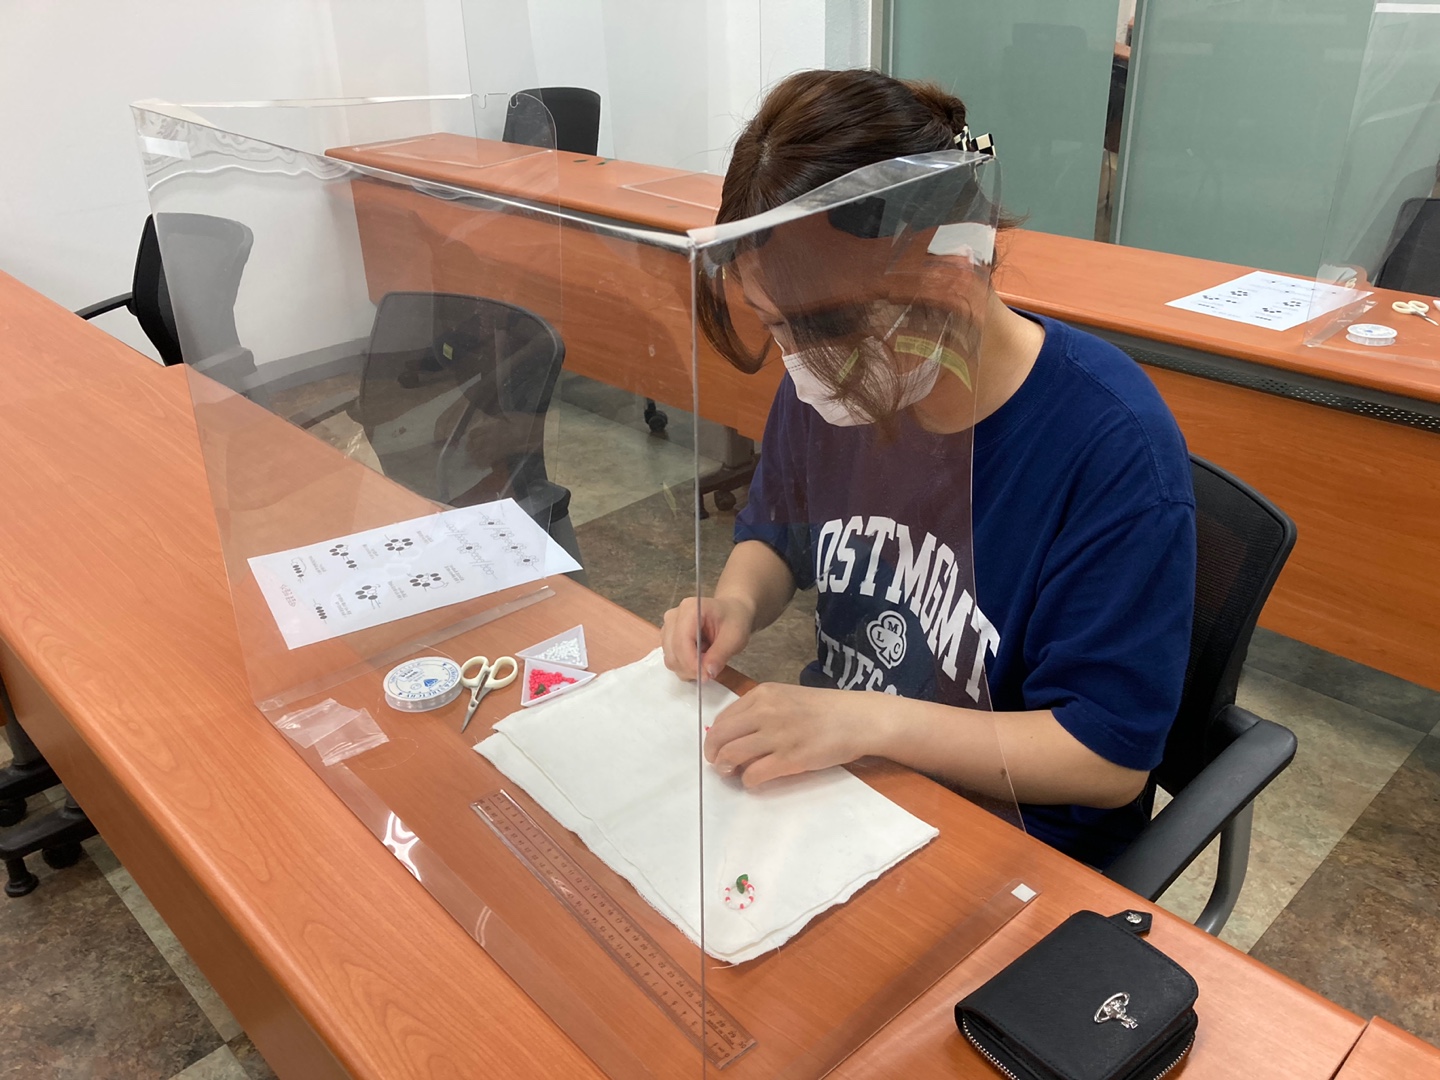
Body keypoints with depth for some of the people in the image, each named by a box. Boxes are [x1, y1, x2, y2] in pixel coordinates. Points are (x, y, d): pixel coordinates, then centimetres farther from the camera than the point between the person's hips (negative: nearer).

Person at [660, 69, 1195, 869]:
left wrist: (869, 721, -29)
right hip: (827, 769, 5)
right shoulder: (830, 384, -8)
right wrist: (737, 602, -11)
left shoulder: (1114, 448, -26)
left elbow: (1112, 757, -21)